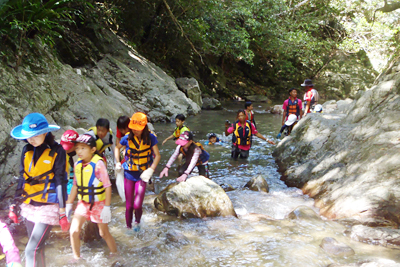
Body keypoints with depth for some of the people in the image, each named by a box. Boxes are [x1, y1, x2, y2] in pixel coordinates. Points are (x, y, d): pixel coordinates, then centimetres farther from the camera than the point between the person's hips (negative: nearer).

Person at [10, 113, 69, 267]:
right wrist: (15, 204, 12)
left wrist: (62, 212, -10)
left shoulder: (56, 151, -11)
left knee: (32, 250, -11)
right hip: (29, 206, 6)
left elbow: (60, 182, -10)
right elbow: (22, 179, 12)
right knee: (36, 247, 13)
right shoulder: (27, 151, 4)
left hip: (48, 207, -6)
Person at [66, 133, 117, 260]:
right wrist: (69, 204, 10)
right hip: (83, 203, 5)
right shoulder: (78, 164, -2)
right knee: (73, 231, -3)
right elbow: (75, 186, 9)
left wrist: (107, 207, -18)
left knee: (104, 233, 7)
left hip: (98, 203, -5)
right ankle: (76, 258, 17)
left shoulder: (98, 164, -20)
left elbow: (107, 187, -18)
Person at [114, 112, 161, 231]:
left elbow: (157, 156, -6)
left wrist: (151, 170, -18)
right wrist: (118, 162, 3)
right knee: (129, 205, 7)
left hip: (142, 175, -1)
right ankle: (128, 227, 26)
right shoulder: (127, 138, -7)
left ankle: (137, 222, 24)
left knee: (137, 205, -8)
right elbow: (117, 147, 14)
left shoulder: (150, 138, -11)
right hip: (129, 174, 1)